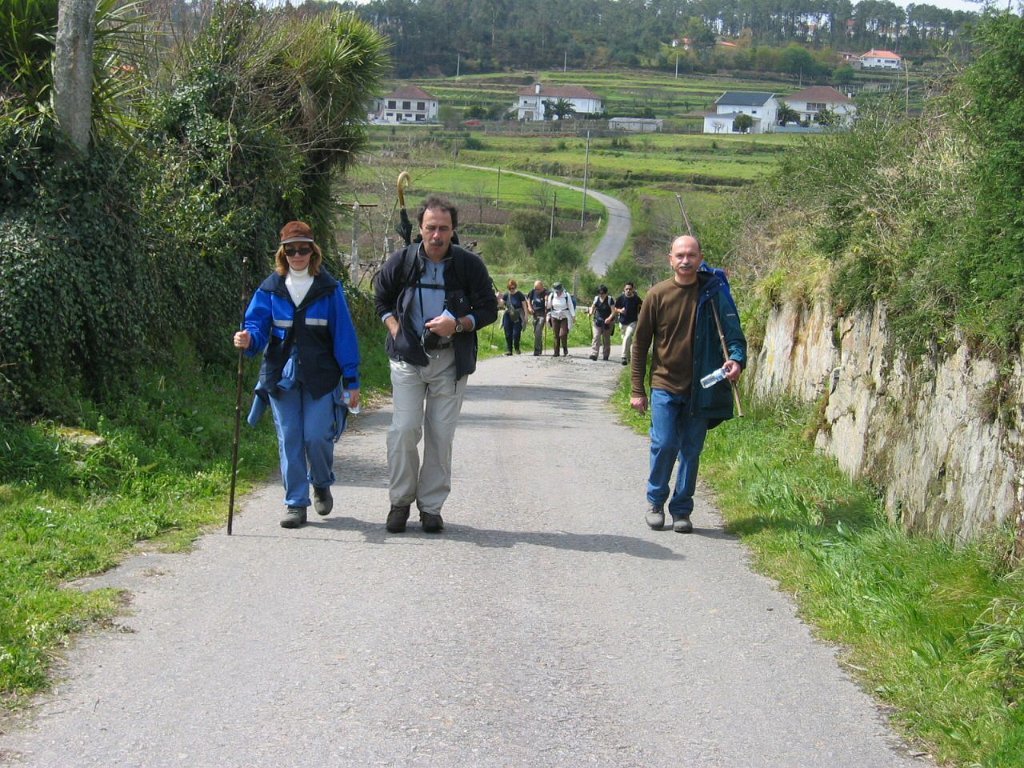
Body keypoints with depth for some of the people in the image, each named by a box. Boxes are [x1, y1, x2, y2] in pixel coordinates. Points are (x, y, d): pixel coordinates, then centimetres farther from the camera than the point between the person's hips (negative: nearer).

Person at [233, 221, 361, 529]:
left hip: (320, 376, -2)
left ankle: (322, 485, 24)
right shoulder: (271, 288, 4)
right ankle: (295, 503, 14)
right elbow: (257, 324, 0)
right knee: (289, 440, 4)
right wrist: (248, 339, -25)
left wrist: (352, 381, -2)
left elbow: (344, 334, 0)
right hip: (281, 374, 2)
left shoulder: (329, 288, 0)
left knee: (317, 437, -6)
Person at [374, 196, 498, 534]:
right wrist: (396, 331, 0)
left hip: (450, 360, 0)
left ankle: (431, 506, 14)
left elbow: (489, 309, 3)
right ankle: (400, 501, 9)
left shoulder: (469, 265, -5)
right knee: (404, 429, -7)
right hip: (408, 357, 0)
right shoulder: (401, 261, -3)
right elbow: (381, 299, 14)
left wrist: (458, 325, -15)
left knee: (441, 435, 3)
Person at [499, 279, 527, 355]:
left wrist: (525, 315, -3)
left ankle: (517, 348, 13)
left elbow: (524, 305, 1)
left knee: (516, 333, -8)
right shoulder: (506, 294, 4)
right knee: (508, 334, 3)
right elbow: (501, 304, 7)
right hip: (508, 316, 3)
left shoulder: (519, 294, -4)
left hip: (517, 317, -3)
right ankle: (508, 350, 11)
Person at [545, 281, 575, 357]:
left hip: (565, 317, -3)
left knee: (563, 334, -12)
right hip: (555, 317, 3)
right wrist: (548, 316, 11)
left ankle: (565, 350, 6)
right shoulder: (551, 295, 0)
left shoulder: (566, 295, -7)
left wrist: (573, 316, -2)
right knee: (556, 335, 1)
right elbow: (548, 307, 11)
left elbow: (571, 306, -1)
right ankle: (556, 352, 9)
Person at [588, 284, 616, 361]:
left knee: (606, 339, 6)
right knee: (596, 337, -13)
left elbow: (613, 311, -9)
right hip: (598, 321, 2)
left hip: (607, 322, -2)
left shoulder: (610, 300, -6)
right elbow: (592, 308, 11)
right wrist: (591, 312, -13)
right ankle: (594, 354, -20)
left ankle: (606, 355, 19)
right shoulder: (596, 299, 4)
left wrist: (609, 318, -26)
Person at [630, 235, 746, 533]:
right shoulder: (657, 295, -2)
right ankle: (655, 502, 14)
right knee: (664, 444, -8)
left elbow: (733, 332, -4)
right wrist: (637, 389, 1)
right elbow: (640, 343, 3)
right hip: (665, 385, -1)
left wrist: (737, 358, -26)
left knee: (691, 450, 6)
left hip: (700, 388, 1)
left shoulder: (714, 293, -3)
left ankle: (681, 509, 19)